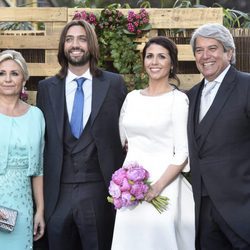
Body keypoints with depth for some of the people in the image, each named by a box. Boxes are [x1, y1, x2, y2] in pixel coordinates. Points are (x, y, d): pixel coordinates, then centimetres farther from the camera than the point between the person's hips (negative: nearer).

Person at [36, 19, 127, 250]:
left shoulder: (114, 84, 2)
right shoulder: (46, 88, 7)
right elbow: (41, 140, 9)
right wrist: (40, 193, 5)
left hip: (100, 192, -1)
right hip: (57, 194, 2)